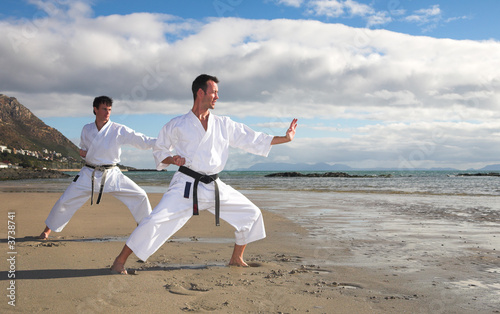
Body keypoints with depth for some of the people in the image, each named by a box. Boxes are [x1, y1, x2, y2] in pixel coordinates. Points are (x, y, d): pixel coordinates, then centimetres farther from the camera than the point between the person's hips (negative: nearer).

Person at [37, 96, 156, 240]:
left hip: (111, 174, -1)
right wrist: (82, 152, -6)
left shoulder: (119, 130, -9)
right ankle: (47, 230, 22)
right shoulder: (86, 129, 2)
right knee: (65, 201, -1)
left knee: (140, 196, -9)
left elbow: (142, 140, -14)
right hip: (89, 174, 1)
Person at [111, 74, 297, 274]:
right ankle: (120, 261, -1)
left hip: (215, 188, 5)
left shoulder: (224, 125, 9)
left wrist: (286, 138, 7)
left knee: (251, 214, 7)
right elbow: (159, 150, 10)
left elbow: (253, 140, 10)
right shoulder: (177, 125, 0)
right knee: (155, 221, -19)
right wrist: (171, 159, -13)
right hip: (186, 186, -5)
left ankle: (236, 259, 24)